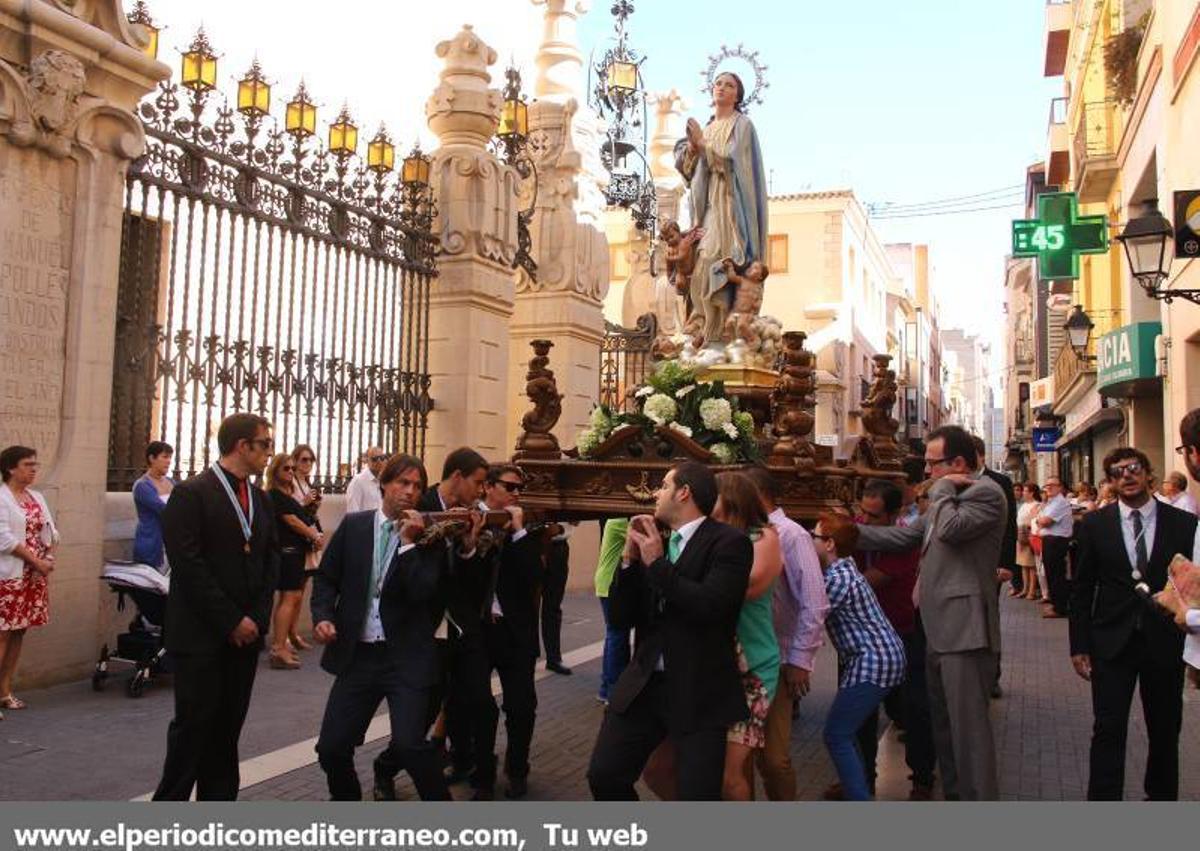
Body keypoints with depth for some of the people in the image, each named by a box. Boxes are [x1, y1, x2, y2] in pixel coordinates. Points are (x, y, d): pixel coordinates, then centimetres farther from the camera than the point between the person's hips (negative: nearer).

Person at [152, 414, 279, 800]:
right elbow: (188, 566, -15)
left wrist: (257, 617, 0)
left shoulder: (260, 499, 12)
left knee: (228, 725, 10)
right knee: (194, 724, -1)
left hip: (245, 633, 6)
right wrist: (231, 621, -15)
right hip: (200, 635, -6)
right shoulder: (191, 494, -9)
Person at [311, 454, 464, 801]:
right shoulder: (353, 525, 6)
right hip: (357, 654, 3)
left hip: (407, 657, -3)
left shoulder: (428, 535, -2)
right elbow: (326, 578, 9)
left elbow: (423, 594, -13)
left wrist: (409, 542, -16)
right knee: (331, 747, 3)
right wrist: (323, 616, -7)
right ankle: (347, 799, 32)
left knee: (410, 744, -17)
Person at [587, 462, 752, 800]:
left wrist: (657, 563, -15)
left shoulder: (729, 542, -8)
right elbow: (620, 618, 7)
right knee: (604, 775, 5)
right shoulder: (654, 542, 8)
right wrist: (630, 558, -6)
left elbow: (711, 606, -23)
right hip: (642, 686, 6)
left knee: (697, 795, -3)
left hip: (699, 692, -5)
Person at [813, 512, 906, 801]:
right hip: (878, 657, 10)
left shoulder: (838, 579, -18)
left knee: (836, 735, -7)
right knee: (844, 730, 20)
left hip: (873, 661, -10)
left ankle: (859, 797, -5)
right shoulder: (843, 569, 12)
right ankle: (856, 787, 31)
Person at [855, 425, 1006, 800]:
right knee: (944, 721, 19)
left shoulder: (986, 493, -11)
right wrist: (851, 533, 14)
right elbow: (906, 535, 20)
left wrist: (943, 488, -11)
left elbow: (950, 528, -27)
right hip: (938, 627, 10)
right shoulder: (949, 497, 18)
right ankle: (953, 792, 31)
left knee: (968, 723, -7)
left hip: (964, 628, -10)